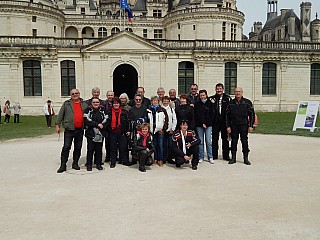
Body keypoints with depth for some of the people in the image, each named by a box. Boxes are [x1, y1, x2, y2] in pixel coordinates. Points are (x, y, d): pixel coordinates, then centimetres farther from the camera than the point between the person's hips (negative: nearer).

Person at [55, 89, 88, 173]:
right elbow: (60, 114, 3)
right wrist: (57, 125, -4)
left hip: (80, 130, 3)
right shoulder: (66, 104, 5)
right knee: (66, 147, -4)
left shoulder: (84, 104, 10)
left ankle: (75, 163, 21)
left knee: (78, 147, 9)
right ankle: (63, 165, 2)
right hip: (69, 129, -2)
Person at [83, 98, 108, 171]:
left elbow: (106, 120, 3)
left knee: (99, 149, 7)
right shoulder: (88, 110, 0)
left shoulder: (103, 110, 9)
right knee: (90, 149, -1)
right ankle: (89, 165, 9)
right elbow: (87, 121, -11)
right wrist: (97, 124, -16)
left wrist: (102, 125, -15)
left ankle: (98, 164, 18)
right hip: (90, 133, -2)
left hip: (101, 133, 2)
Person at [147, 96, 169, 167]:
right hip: (152, 130, 2)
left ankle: (160, 160, 4)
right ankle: (155, 159, 15)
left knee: (160, 145, -2)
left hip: (160, 130, -1)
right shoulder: (149, 110, 7)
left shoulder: (162, 110, 4)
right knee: (154, 145, 5)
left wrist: (163, 129, -5)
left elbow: (166, 120, 2)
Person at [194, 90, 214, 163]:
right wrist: (202, 123, -10)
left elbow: (211, 115, 4)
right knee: (200, 141, 2)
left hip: (208, 125, 0)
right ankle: (201, 157, 9)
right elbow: (197, 115, -1)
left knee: (208, 141, -3)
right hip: (199, 125, 0)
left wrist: (206, 123, -5)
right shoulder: (197, 104, 6)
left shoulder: (210, 103, 6)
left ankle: (210, 157, 5)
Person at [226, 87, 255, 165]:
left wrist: (251, 126, -4)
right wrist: (228, 126, 2)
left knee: (244, 141, -1)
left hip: (244, 125, -2)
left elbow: (252, 114, 3)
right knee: (234, 141, 5)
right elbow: (227, 115, 9)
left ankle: (246, 159, 8)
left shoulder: (247, 102, 3)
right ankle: (233, 158, 13)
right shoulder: (231, 103, 8)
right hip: (233, 125, 2)